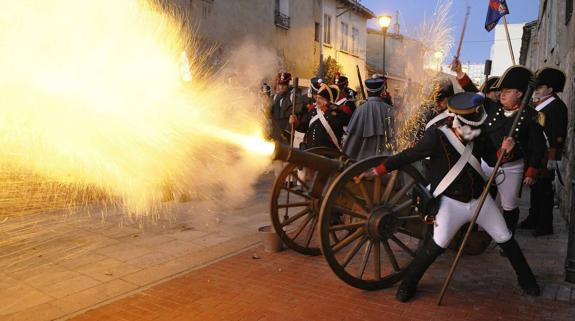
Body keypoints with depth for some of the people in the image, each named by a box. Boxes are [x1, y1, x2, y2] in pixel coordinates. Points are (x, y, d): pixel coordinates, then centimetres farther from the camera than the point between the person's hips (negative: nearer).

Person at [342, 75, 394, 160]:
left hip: (365, 156, -2)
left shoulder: (361, 110, -10)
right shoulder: (388, 109, -5)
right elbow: (392, 136, -2)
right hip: (384, 157, 2)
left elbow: (353, 136, -5)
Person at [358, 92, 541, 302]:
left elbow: (492, 158, 9)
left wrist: (504, 149, -14)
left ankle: (525, 278, 41)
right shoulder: (437, 137, -22)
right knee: (438, 244, -16)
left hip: (480, 198, 5)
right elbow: (408, 156, -19)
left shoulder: (478, 136, -6)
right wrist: (375, 171, -21)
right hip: (451, 202, -5)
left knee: (505, 238, 15)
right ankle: (408, 284, 4)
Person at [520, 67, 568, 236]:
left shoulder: (557, 106, -12)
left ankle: (545, 225, 11)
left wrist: (552, 159, -19)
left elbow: (559, 136, -16)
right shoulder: (537, 103, 13)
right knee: (535, 186, 16)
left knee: (544, 189, 0)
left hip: (546, 157, -8)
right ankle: (534, 219, 28)